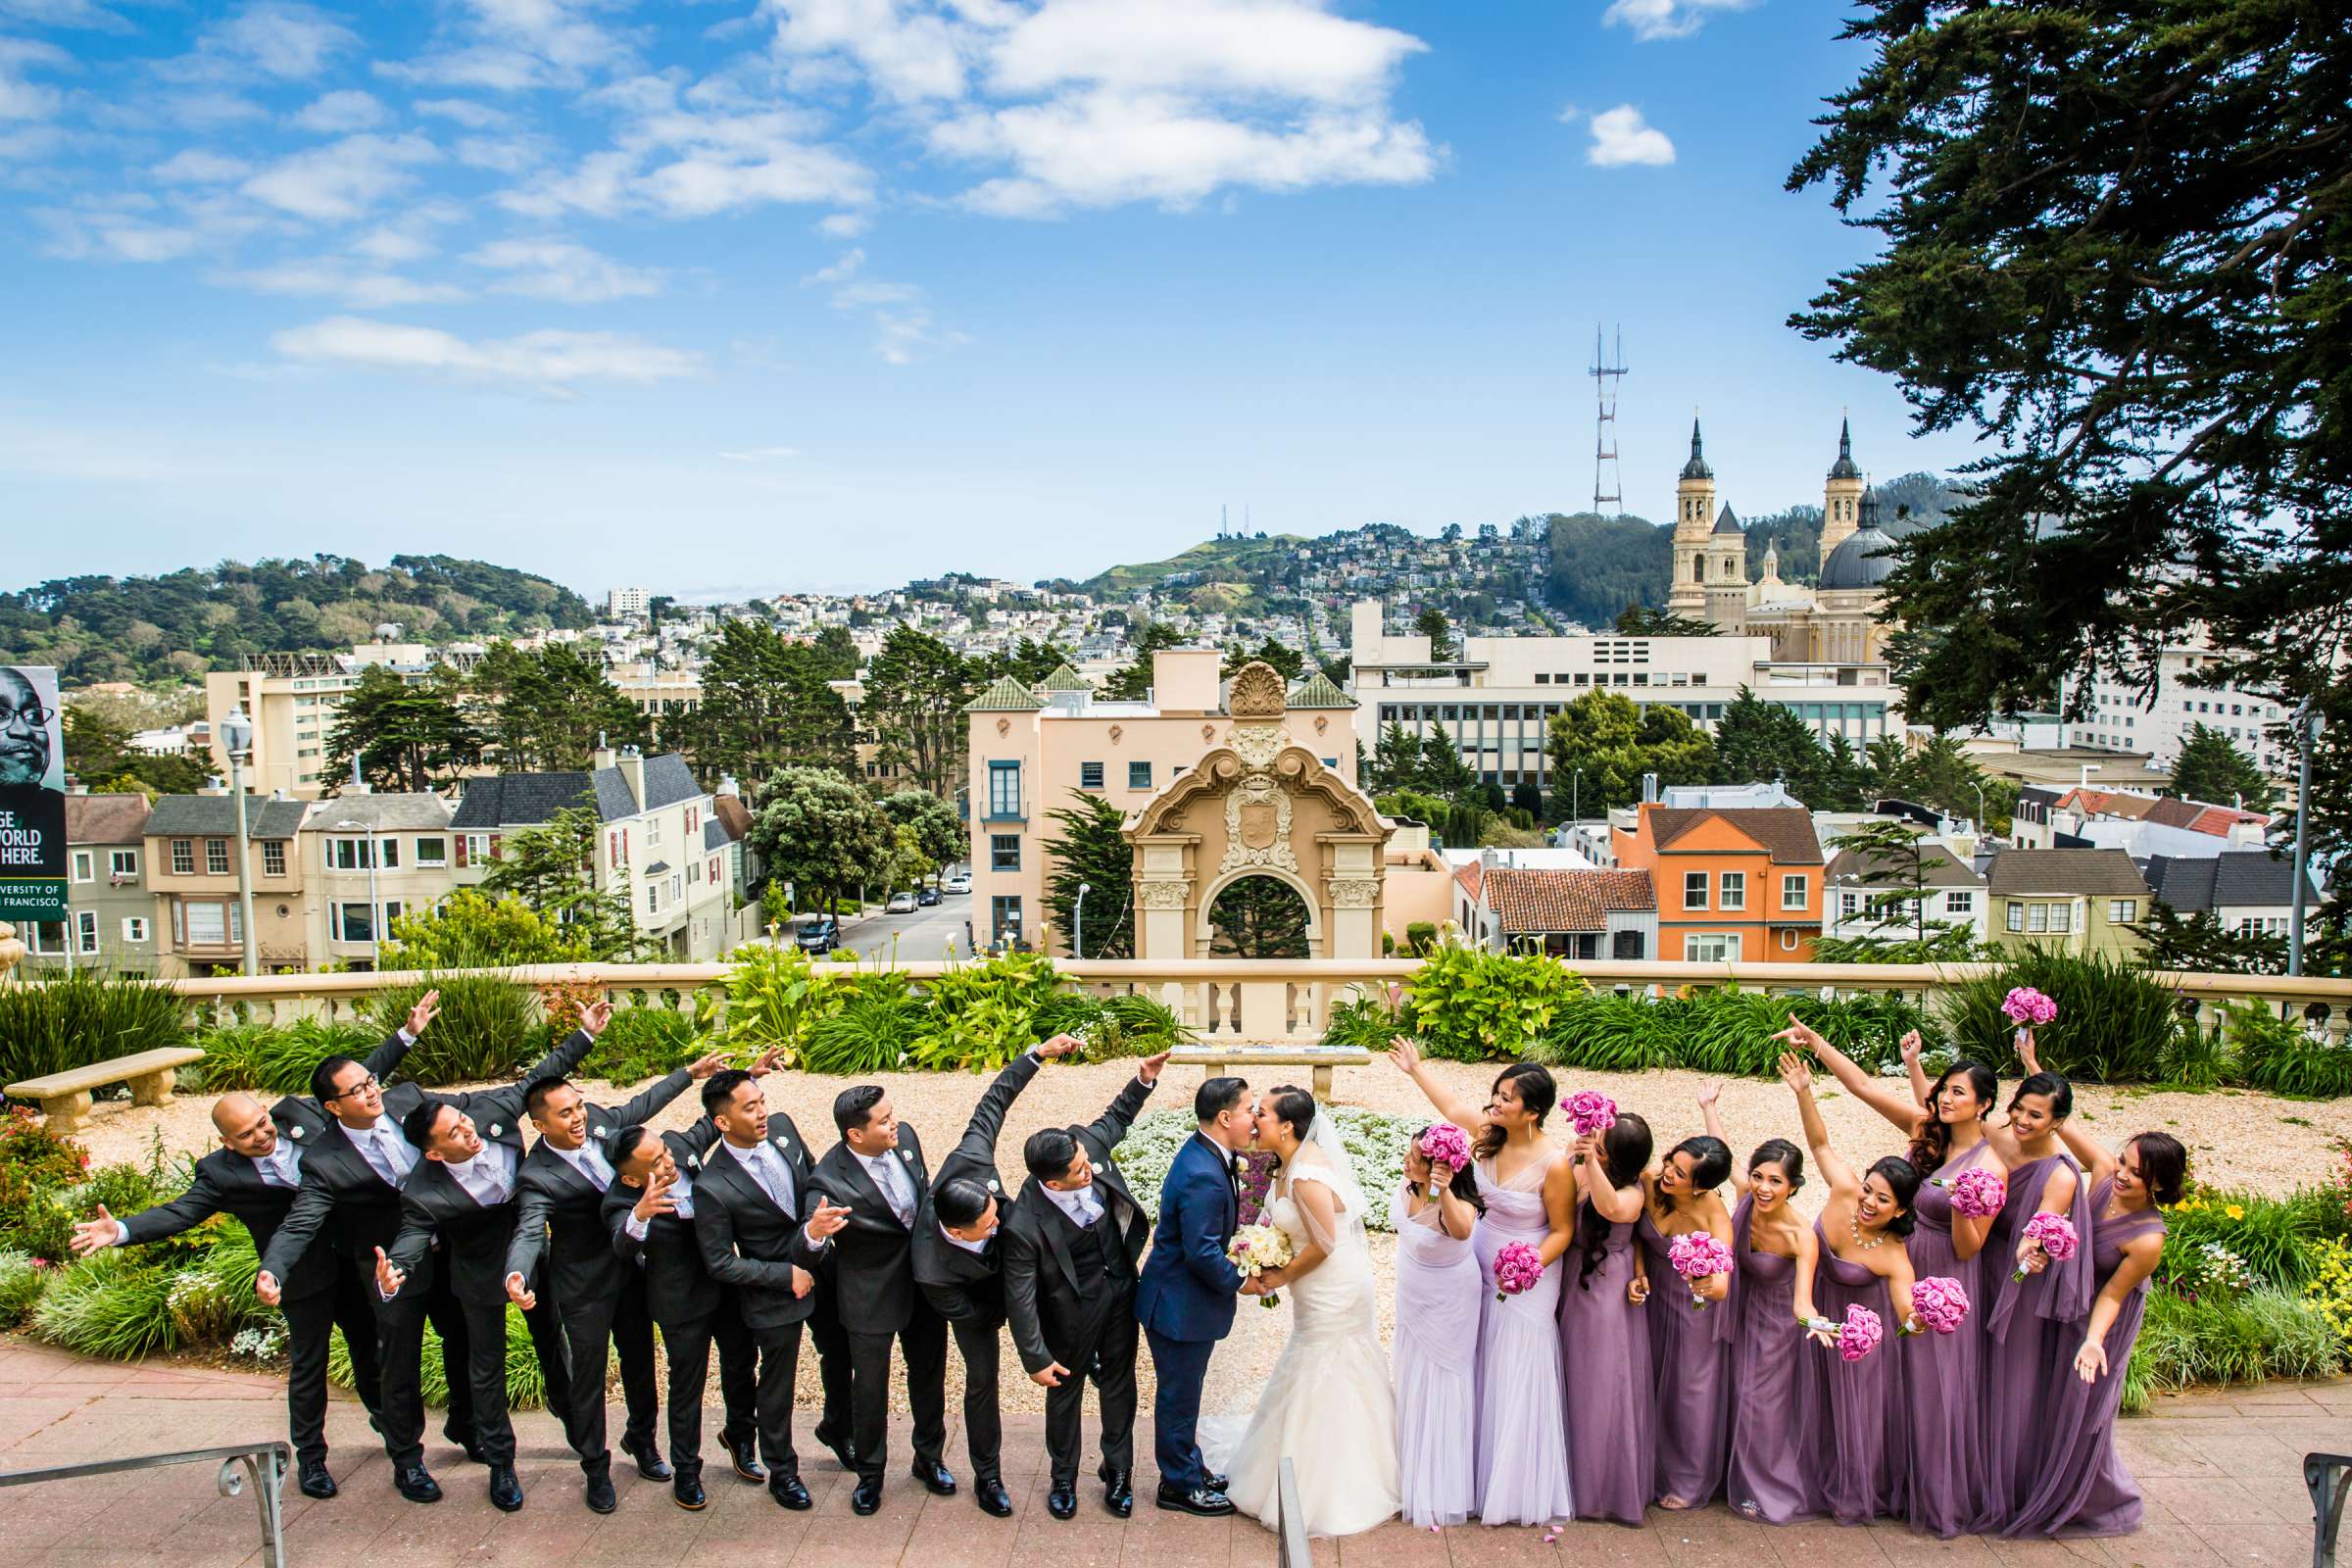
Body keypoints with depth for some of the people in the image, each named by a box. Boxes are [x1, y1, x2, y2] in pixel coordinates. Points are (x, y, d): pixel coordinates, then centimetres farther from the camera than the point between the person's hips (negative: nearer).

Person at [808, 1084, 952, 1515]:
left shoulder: (905, 1138, -15)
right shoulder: (830, 1181, -31)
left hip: (925, 1280, 5)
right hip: (871, 1297, -5)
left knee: (928, 1374, 22)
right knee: (869, 1388, 15)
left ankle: (929, 1458, 45)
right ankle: (869, 1473, 40)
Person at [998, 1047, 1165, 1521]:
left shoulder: (1086, 1142, -26)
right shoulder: (1024, 1225, -37)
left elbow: (1116, 1118, 0)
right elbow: (1020, 1297, -24)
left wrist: (1142, 1079, -14)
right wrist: (1035, 1359, -15)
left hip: (1121, 1290, 5)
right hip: (1074, 1310, -5)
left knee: (1118, 1383, 22)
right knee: (1065, 1391, 21)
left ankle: (1117, 1470, 45)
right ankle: (1062, 1478, 45)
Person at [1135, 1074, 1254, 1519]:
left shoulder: (1204, 1153, 0)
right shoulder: (1203, 1177, -32)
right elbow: (1202, 1253, -29)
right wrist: (1240, 1281, -14)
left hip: (1179, 1298, 10)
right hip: (1180, 1306, -9)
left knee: (1183, 1394, 25)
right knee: (1179, 1397, 11)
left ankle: (1189, 1468, 41)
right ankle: (1179, 1485, 28)